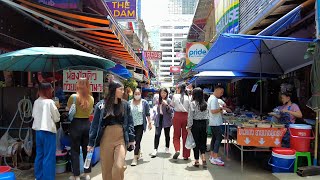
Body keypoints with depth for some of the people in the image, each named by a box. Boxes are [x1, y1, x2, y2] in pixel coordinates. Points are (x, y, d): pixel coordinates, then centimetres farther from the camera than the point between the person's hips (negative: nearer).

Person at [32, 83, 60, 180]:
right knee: (49, 157, 2)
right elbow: (57, 118, -8)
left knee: (39, 155, 18)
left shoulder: (36, 102, 3)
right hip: (48, 131, -7)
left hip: (38, 131, 7)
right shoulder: (50, 102, -15)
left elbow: (34, 115, 12)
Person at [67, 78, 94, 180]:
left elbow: (68, 110, 1)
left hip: (76, 125, -4)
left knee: (75, 151, 8)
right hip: (87, 124, 4)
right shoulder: (91, 98, 1)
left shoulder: (73, 97, -11)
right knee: (86, 149, 15)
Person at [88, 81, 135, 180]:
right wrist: (91, 142, 0)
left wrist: (131, 139, 2)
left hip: (121, 139, 0)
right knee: (106, 168, 10)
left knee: (119, 167, -9)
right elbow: (95, 124, 0)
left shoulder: (125, 105, 2)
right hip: (106, 139, 0)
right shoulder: (101, 105, -3)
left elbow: (130, 123, 6)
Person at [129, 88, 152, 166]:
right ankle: (138, 152, 39)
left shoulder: (144, 103, -3)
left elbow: (147, 114, 0)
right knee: (135, 140, 15)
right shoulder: (129, 103, 2)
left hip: (140, 125, -3)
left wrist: (149, 123, -2)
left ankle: (135, 158, 1)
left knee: (138, 140, -5)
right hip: (132, 124, 3)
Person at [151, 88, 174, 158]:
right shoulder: (158, 100, 9)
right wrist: (155, 117, 16)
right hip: (159, 119, 3)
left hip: (166, 119, -3)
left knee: (167, 134, 11)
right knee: (157, 134, -6)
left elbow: (171, 111, -13)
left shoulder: (168, 100, -6)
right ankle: (155, 149, -5)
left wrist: (167, 105, -27)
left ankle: (167, 148, 26)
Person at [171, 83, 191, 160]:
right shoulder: (187, 98, 1)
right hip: (186, 116, 2)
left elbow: (172, 105, 11)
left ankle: (177, 150, -10)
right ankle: (186, 155, 14)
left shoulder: (175, 96, -3)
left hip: (177, 115, -1)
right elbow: (190, 108, 0)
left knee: (176, 135, 11)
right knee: (185, 136, 8)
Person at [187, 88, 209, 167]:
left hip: (195, 124, -4)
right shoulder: (205, 104, 3)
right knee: (203, 141, 13)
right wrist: (205, 124, 10)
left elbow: (190, 116, -11)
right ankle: (203, 159, 2)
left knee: (196, 142, 5)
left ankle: (197, 161, 13)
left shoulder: (193, 103, -10)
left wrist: (189, 127, -5)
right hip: (203, 124, 4)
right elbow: (207, 115, 3)